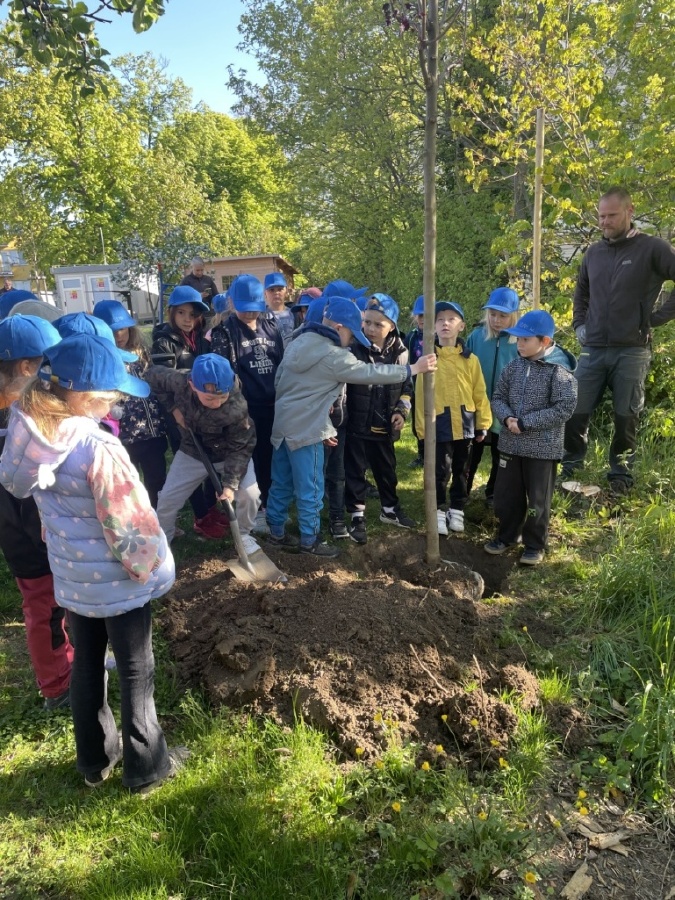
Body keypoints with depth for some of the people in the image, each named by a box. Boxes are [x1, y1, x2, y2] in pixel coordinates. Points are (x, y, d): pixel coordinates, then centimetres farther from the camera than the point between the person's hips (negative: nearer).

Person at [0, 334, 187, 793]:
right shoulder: (98, 447, -29)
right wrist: (148, 565, -7)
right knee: (137, 672, 12)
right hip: (119, 581, -7)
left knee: (87, 665, 22)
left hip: (71, 577, 7)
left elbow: (49, 505, 6)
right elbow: (131, 521, -24)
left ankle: (95, 759, 41)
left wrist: (65, 549, 15)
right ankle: (146, 767, 29)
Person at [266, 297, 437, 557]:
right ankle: (309, 541, 15)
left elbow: (279, 378, 14)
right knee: (310, 488, 3)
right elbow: (371, 373, -16)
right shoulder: (334, 356, -16)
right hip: (305, 429, -9)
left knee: (282, 483, 17)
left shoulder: (299, 342, 8)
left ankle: (276, 532, 28)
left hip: (282, 422, 9)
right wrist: (413, 369, -10)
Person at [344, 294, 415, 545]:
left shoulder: (399, 352, -1)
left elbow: (407, 386, 10)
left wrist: (402, 411, 0)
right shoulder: (354, 348, -12)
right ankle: (357, 516, 20)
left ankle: (390, 509, 38)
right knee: (355, 470, 6)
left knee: (386, 469, 19)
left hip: (385, 425, 4)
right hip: (356, 423, -3)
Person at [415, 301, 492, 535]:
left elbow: (480, 393, 4)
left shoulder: (470, 359, 2)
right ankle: (438, 511, 17)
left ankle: (457, 510, 30)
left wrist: (483, 423, 3)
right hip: (440, 424, -2)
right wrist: (422, 427, -4)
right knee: (442, 471, -1)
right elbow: (421, 395, -2)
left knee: (461, 470, 14)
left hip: (465, 423, 3)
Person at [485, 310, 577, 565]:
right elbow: (498, 397, 8)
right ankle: (507, 535, 33)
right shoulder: (514, 365, 4)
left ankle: (535, 544, 24)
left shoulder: (559, 370, -13)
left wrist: (525, 423, -20)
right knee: (506, 495, 14)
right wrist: (507, 418, -14)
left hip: (543, 447, -5)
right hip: (510, 443, 5)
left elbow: (564, 409, -19)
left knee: (537, 500, 8)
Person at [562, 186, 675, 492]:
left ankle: (621, 472, 19)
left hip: (632, 351, -3)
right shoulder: (593, 252, 11)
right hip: (593, 350, 4)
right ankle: (570, 465, 18)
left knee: (626, 416, 4)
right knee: (575, 411, 2)